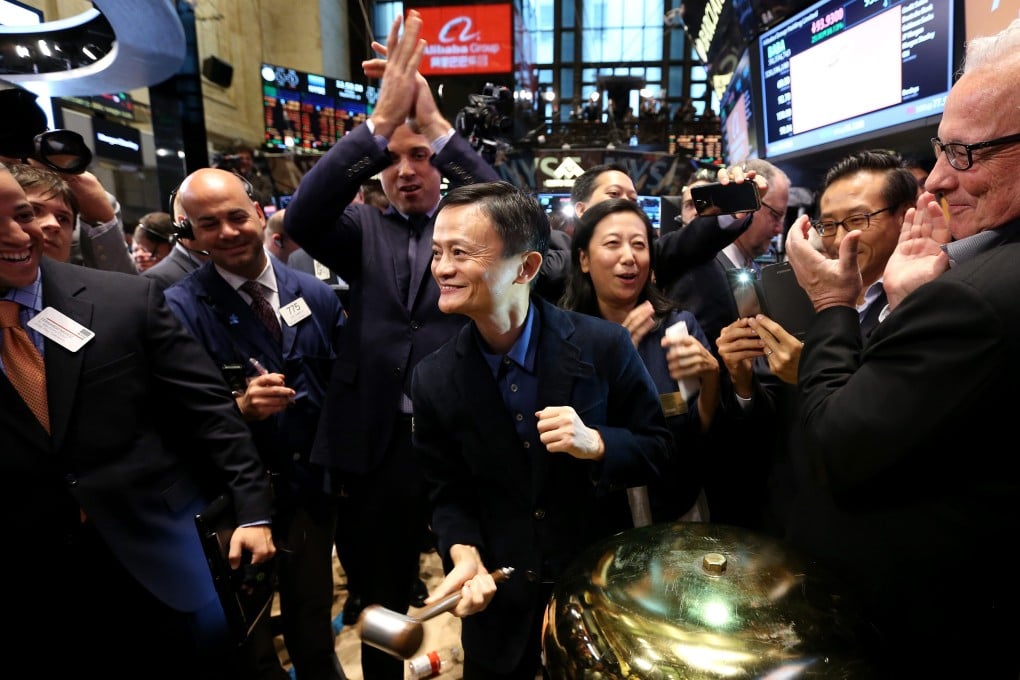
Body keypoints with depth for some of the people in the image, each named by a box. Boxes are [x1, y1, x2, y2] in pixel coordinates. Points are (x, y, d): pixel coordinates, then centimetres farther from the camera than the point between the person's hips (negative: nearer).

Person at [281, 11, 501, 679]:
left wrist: (436, 120, -24)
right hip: (379, 441, 2)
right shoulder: (364, 232, 7)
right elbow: (302, 216, -13)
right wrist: (380, 119, -22)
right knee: (381, 597, 20)